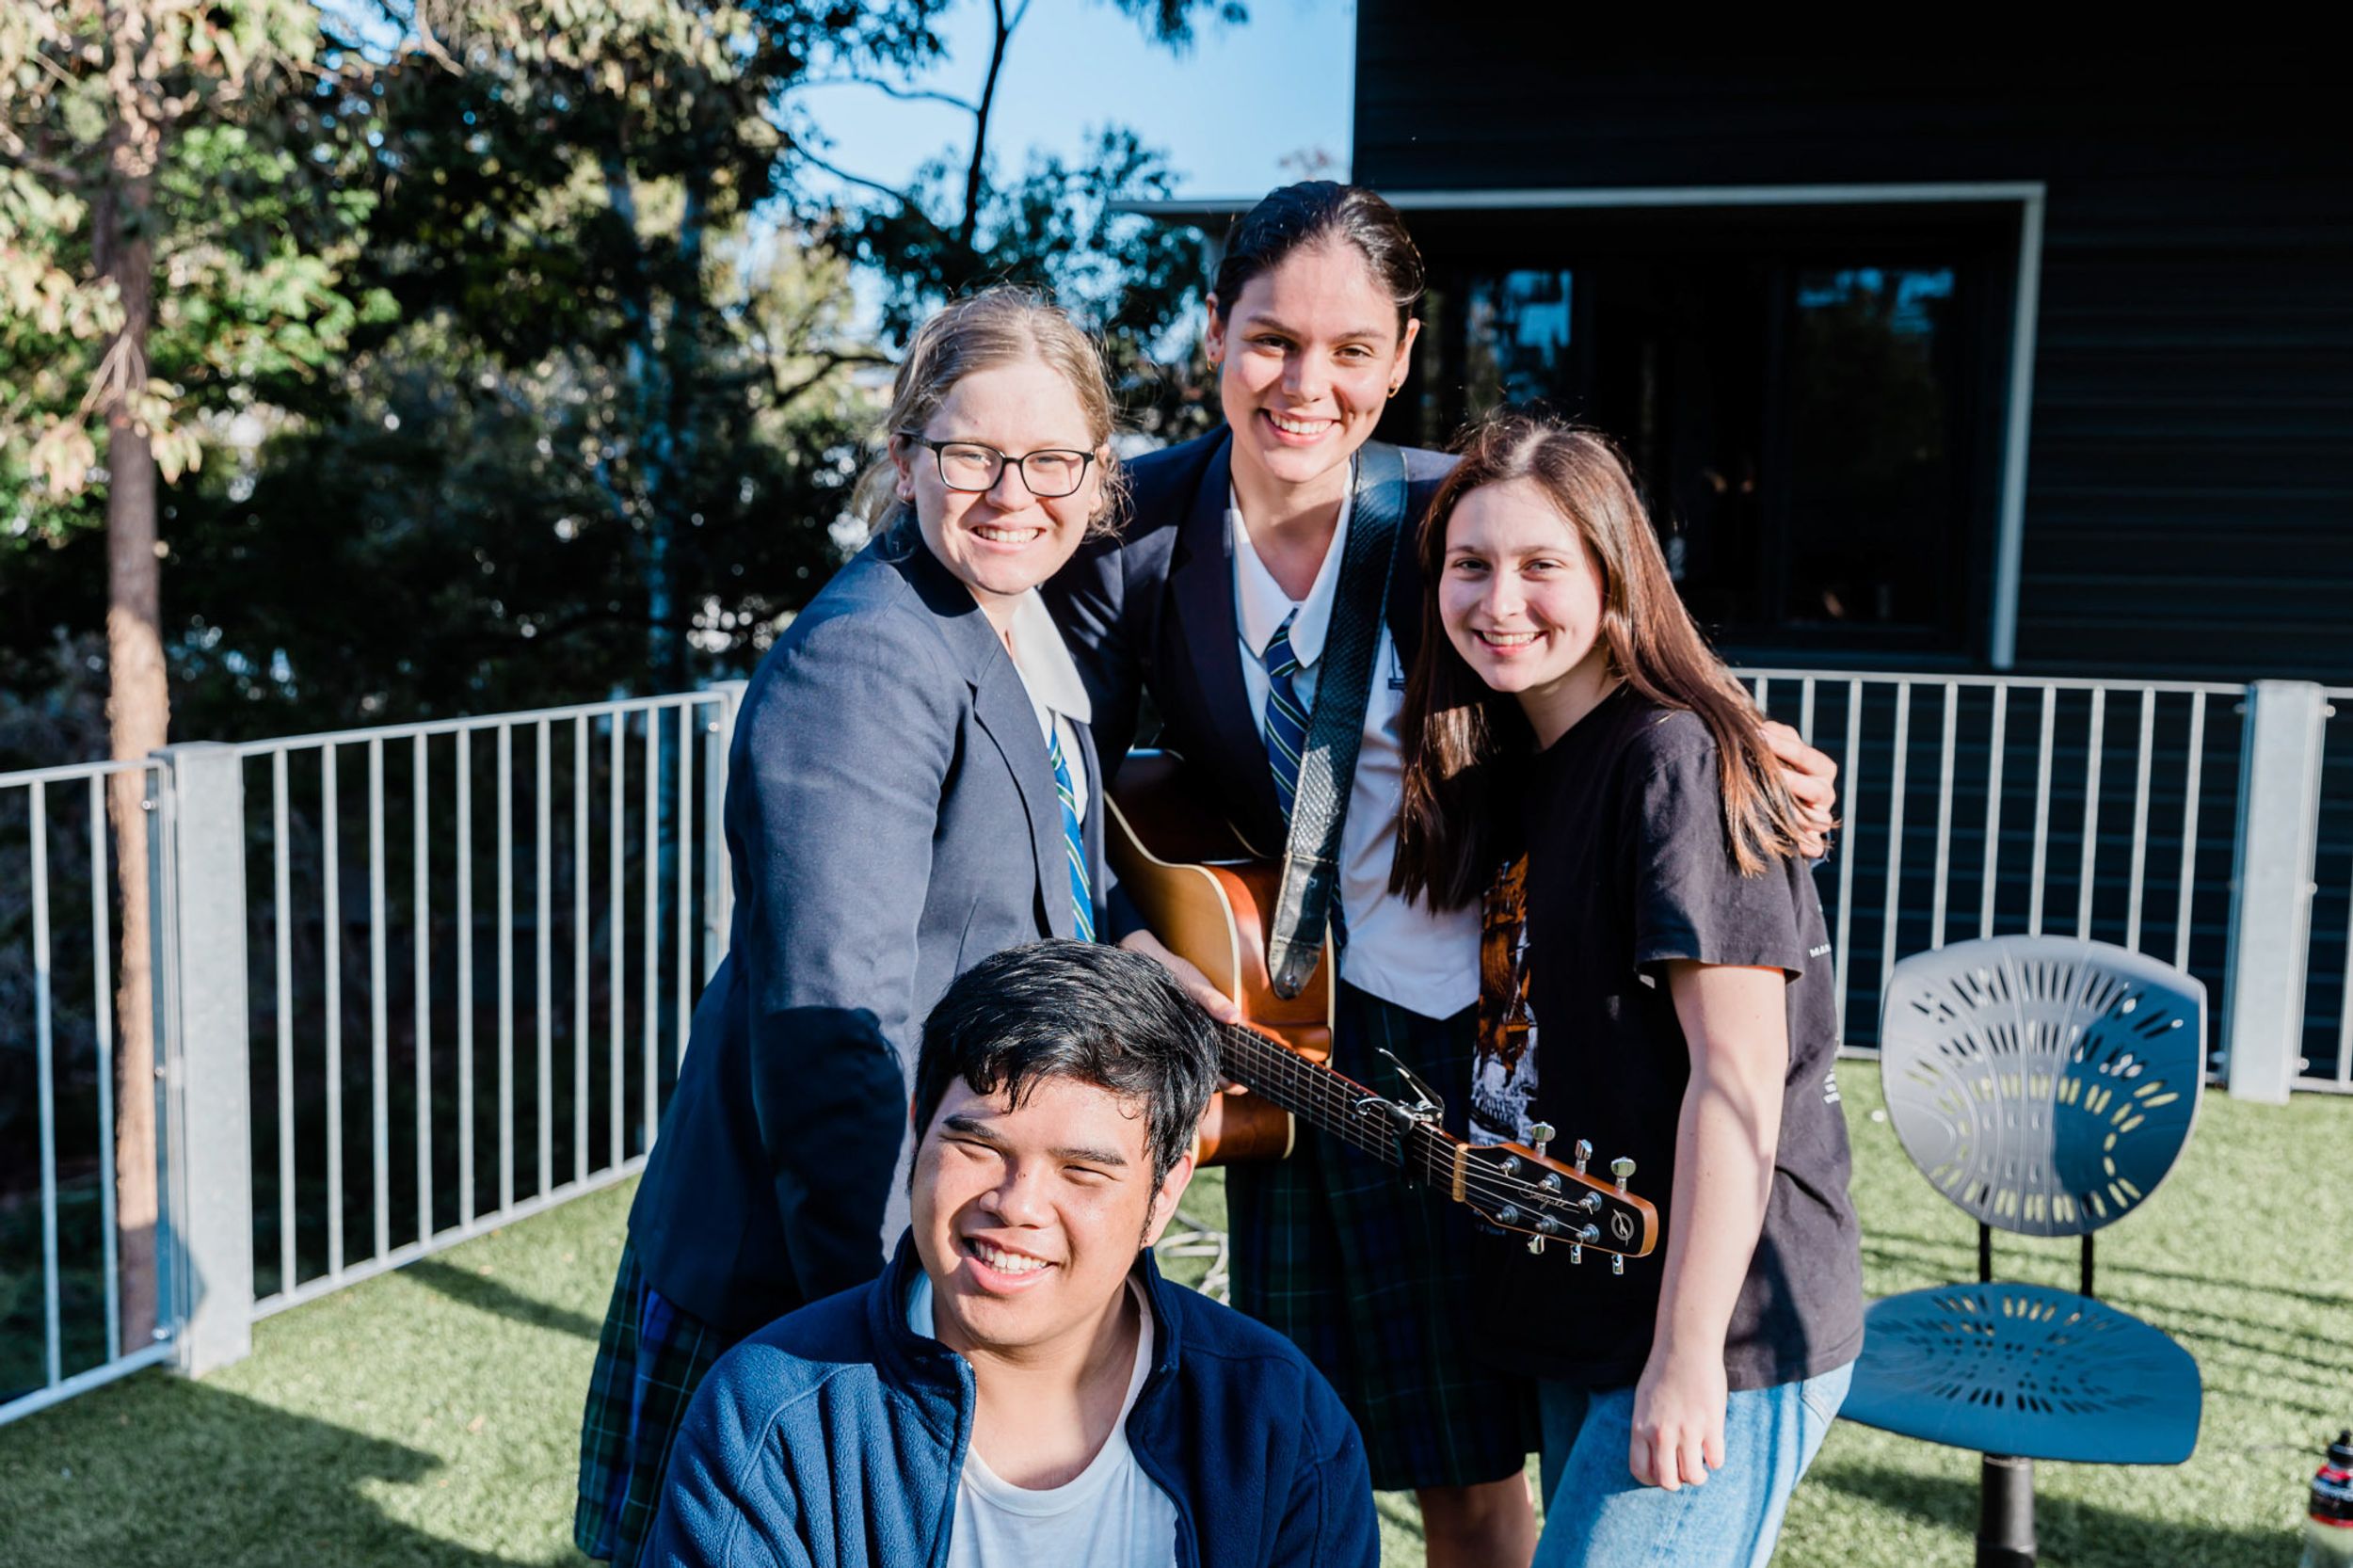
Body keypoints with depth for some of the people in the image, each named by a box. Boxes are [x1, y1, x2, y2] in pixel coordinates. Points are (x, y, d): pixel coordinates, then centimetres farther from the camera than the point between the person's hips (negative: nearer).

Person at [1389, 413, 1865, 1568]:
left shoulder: (1675, 760, -16)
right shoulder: (1508, 770, 10)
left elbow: (1739, 1073, -20)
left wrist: (1689, 1354, -22)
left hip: (1720, 1336, -9)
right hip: (1584, 1315, 9)